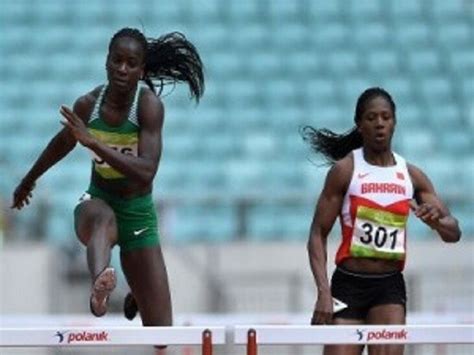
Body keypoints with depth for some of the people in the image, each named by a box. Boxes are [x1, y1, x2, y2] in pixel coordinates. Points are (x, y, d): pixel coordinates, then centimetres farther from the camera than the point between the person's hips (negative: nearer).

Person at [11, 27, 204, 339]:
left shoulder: (149, 105, -19)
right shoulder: (87, 105, -8)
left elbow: (146, 172, -32)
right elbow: (62, 144, 16)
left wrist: (94, 143, -39)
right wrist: (29, 181, 32)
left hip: (139, 214, -1)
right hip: (98, 203, 1)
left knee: (161, 333, -2)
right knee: (101, 217, -42)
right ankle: (101, 281, -75)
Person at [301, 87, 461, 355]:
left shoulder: (411, 175, 5)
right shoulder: (345, 170, -4)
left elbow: (453, 233, 4)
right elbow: (318, 234, -5)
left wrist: (436, 220, -20)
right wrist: (324, 291, -17)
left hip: (390, 286, 2)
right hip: (348, 285, -2)